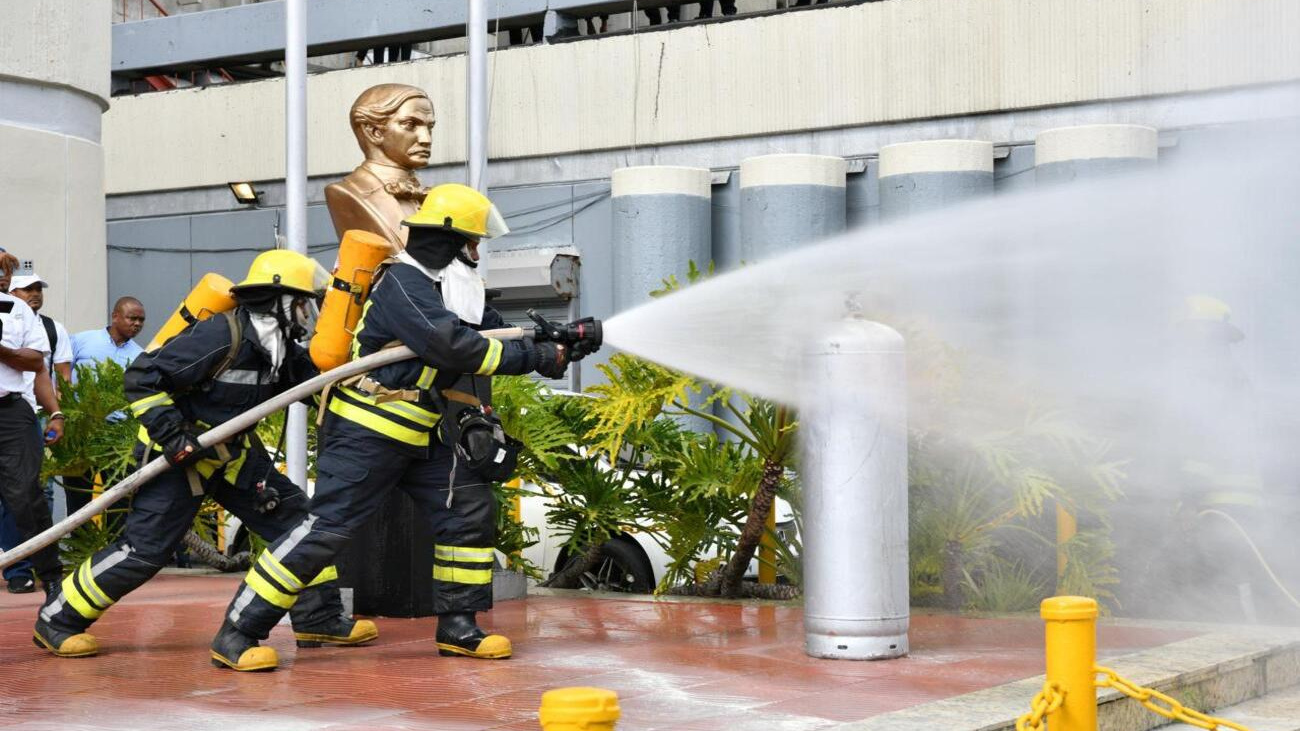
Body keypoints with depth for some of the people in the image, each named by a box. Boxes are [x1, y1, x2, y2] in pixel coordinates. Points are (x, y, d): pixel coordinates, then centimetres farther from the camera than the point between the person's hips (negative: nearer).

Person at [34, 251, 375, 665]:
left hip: (233, 452, 9)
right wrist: (171, 434, -27)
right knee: (145, 549, -9)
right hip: (182, 454, -9)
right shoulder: (221, 337, -25)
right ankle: (56, 621, 6)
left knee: (295, 518, 4)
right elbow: (142, 377, -24)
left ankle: (319, 619, 14)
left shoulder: (282, 350, 1)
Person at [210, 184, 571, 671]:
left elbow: (495, 330, 14)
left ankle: (457, 626, 14)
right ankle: (238, 630, -6)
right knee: (326, 528, -12)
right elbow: (453, 347, -29)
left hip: (419, 435, 10)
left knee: (469, 508, 5)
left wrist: (557, 340, -2)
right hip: (364, 433, -10)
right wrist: (536, 358, -25)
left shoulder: (447, 288, 11)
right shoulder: (402, 283, -19)